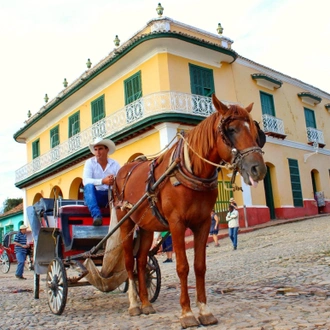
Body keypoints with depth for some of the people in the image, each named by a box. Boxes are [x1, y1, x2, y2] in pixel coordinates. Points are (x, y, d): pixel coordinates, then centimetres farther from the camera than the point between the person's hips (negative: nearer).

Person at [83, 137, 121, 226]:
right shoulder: (90, 162, -1)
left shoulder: (115, 164, 3)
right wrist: (102, 181, -32)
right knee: (89, 186, -32)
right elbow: (85, 181, -18)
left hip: (111, 195, 1)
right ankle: (96, 216, -42)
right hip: (95, 196, -1)